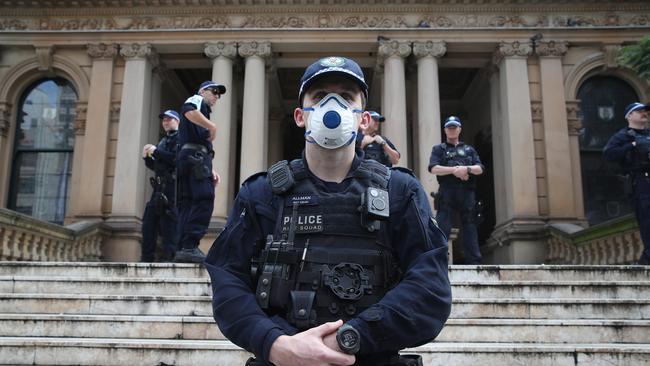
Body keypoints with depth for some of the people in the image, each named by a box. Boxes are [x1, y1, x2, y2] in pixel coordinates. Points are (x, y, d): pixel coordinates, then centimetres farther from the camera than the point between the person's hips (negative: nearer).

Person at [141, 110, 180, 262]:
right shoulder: (163, 141, 24)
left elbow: (176, 159, -17)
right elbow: (155, 166, 25)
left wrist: (156, 151, -13)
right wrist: (147, 157, 6)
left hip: (172, 186, -9)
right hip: (160, 186, 9)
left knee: (169, 224, -12)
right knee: (149, 221, 7)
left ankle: (170, 258, -10)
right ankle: (146, 258, 12)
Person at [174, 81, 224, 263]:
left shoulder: (204, 111, 35)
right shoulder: (197, 100, 9)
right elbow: (188, 111, -18)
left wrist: (210, 169, 21)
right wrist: (212, 126, -14)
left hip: (188, 159, 10)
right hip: (195, 157, -10)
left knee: (188, 203, 3)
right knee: (204, 199, -18)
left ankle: (183, 249, 0)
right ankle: (190, 247, -25)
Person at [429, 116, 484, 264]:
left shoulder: (469, 149, 24)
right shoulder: (438, 149, 16)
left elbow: (480, 169, 10)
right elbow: (434, 168, -3)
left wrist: (467, 169, -11)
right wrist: (454, 170, -14)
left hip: (467, 192, 3)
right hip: (447, 192, -2)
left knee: (470, 226, 1)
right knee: (442, 227, -11)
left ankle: (474, 261, 2)